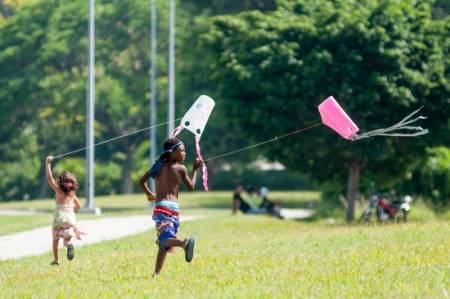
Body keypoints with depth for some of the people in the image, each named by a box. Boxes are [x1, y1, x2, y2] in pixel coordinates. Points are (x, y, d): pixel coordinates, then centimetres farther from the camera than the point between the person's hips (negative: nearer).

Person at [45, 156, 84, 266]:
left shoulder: (58, 190, -2)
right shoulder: (72, 193, 12)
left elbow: (49, 177, -6)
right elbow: (78, 206, 22)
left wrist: (48, 163, -4)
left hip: (59, 217, -3)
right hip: (71, 218, 3)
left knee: (56, 239, 13)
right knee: (67, 239, 6)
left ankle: (56, 260, 9)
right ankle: (69, 244, -30)